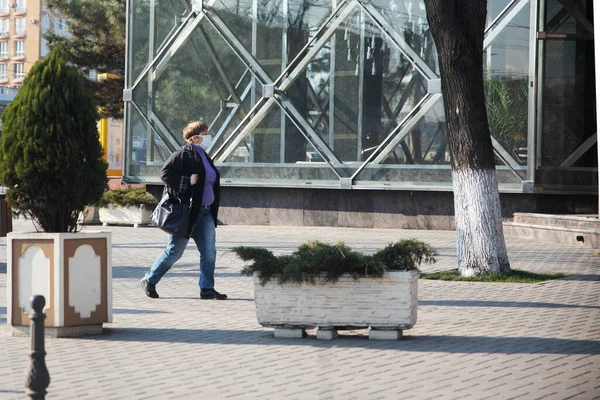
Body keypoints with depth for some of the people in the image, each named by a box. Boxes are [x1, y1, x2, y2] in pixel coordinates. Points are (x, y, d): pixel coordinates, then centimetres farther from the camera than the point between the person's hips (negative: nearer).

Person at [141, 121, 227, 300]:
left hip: (204, 212, 8)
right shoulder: (184, 154, -12)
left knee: (209, 251, 0)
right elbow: (165, 173, -20)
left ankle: (207, 288, 5)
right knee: (175, 251, -1)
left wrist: (213, 209, 19)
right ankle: (149, 280, 14)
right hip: (186, 211, -8)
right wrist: (188, 181, -24)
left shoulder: (203, 156, 15)